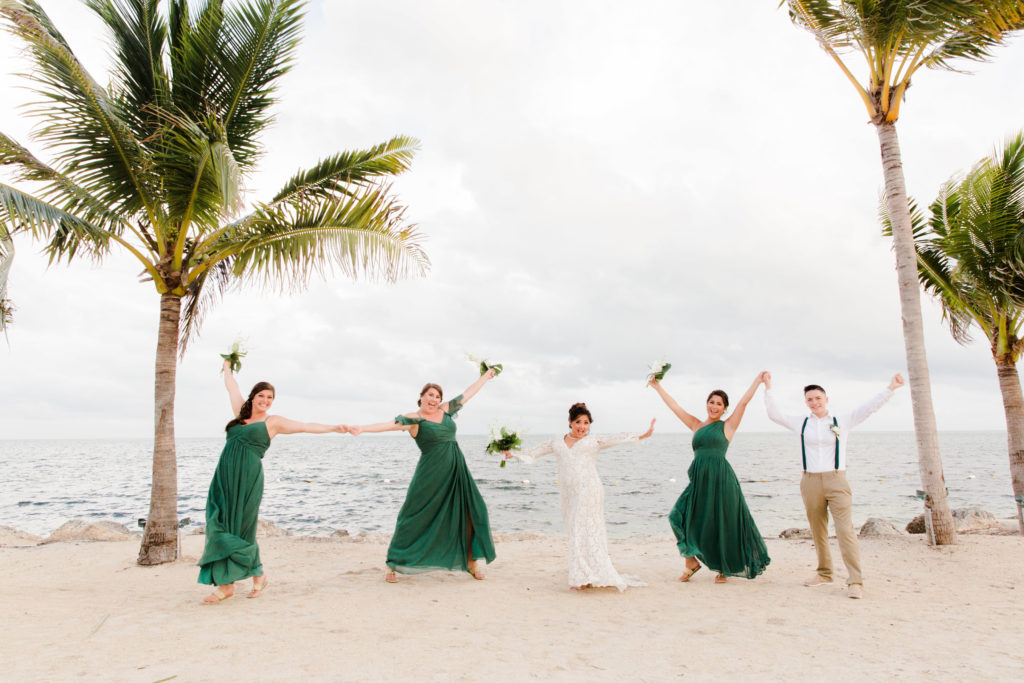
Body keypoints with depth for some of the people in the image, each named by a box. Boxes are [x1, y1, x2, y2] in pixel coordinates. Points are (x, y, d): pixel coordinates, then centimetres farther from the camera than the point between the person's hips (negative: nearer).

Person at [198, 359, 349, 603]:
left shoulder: (273, 422, 6)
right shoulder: (241, 413, 16)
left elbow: (306, 426, 3)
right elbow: (232, 387, 31)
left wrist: (334, 427, -3)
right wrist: (227, 367, 44)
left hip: (248, 478, -4)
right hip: (224, 476, 4)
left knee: (241, 529, -3)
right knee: (220, 526, 0)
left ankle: (258, 575, 17)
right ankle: (225, 583, 7)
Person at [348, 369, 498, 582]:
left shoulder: (445, 410, 10)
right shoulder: (414, 419, -6)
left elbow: (466, 394, 20)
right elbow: (391, 424, -19)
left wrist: (485, 377, 30)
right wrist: (362, 429, -32)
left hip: (456, 471, 5)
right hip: (430, 474, -5)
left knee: (470, 511, 3)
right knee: (415, 518, -1)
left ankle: (472, 561, 17)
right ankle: (392, 565, 12)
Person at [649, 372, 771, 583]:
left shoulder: (727, 426, 6)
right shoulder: (696, 425, 15)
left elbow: (744, 401, 2)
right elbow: (674, 406, 18)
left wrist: (759, 380, 2)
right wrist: (658, 387, 20)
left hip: (721, 478, -3)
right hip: (699, 479, 3)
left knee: (722, 525, 3)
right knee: (681, 516, -7)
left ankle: (725, 569, 22)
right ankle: (691, 561, 11)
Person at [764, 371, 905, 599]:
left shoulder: (842, 421, 6)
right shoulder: (801, 423, 10)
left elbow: (870, 407, 4)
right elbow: (774, 415, 12)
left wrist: (890, 388, -3)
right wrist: (768, 388, 8)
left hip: (837, 480, -2)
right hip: (810, 482, 2)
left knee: (845, 530, -11)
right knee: (818, 532, 10)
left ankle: (855, 581, -8)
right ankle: (824, 573, 25)